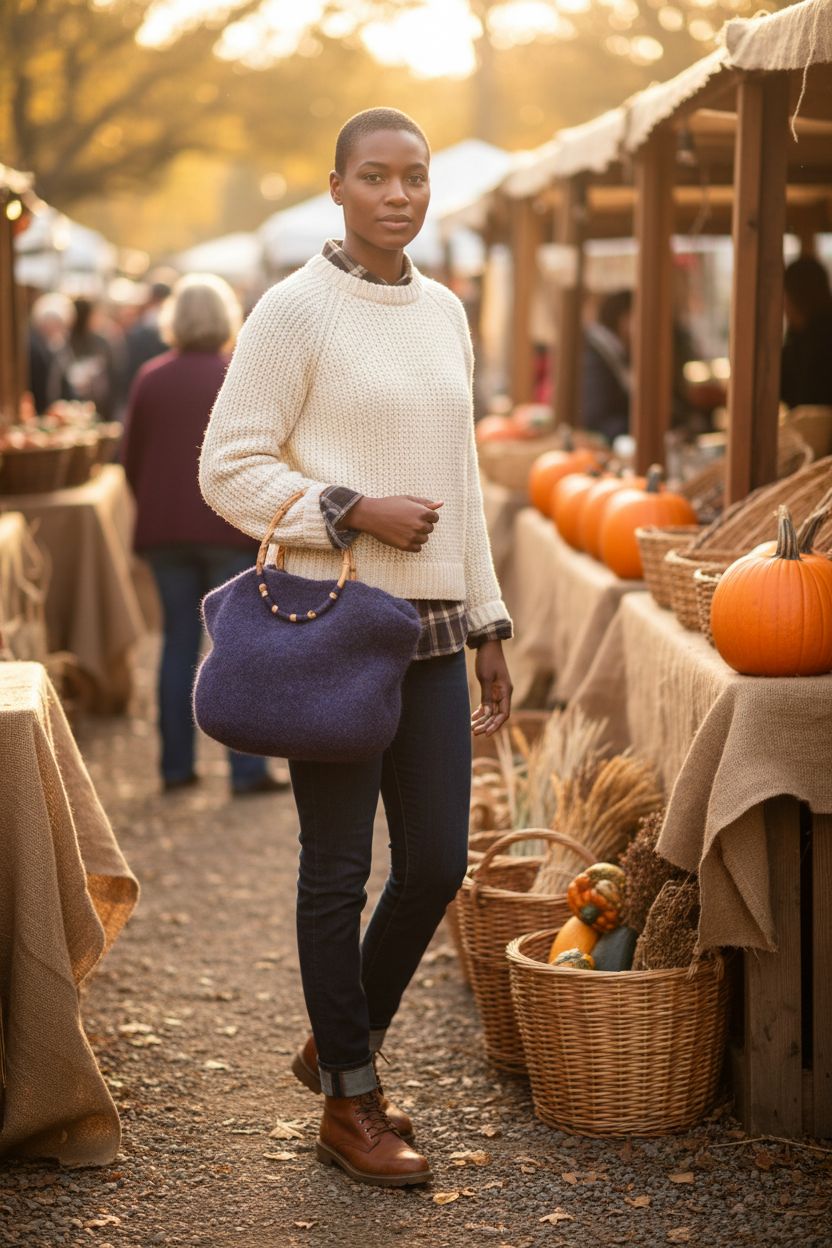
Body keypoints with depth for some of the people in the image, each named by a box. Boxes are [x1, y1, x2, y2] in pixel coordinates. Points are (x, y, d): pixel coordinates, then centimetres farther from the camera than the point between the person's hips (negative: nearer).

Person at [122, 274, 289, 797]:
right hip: (231, 529, -3)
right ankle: (248, 770, -1)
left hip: (165, 531, 3)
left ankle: (177, 764, 12)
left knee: (179, 642, 10)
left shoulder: (150, 378, 3)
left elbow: (131, 459, 8)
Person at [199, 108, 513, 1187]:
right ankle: (348, 1103, 17)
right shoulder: (296, 310, -7)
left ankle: (341, 1042, 31)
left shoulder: (445, 312, 13)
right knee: (340, 866, 3)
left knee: (437, 863, 7)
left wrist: (487, 624, 16)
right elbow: (228, 468, -8)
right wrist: (353, 512, -18)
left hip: (430, 626, 6)